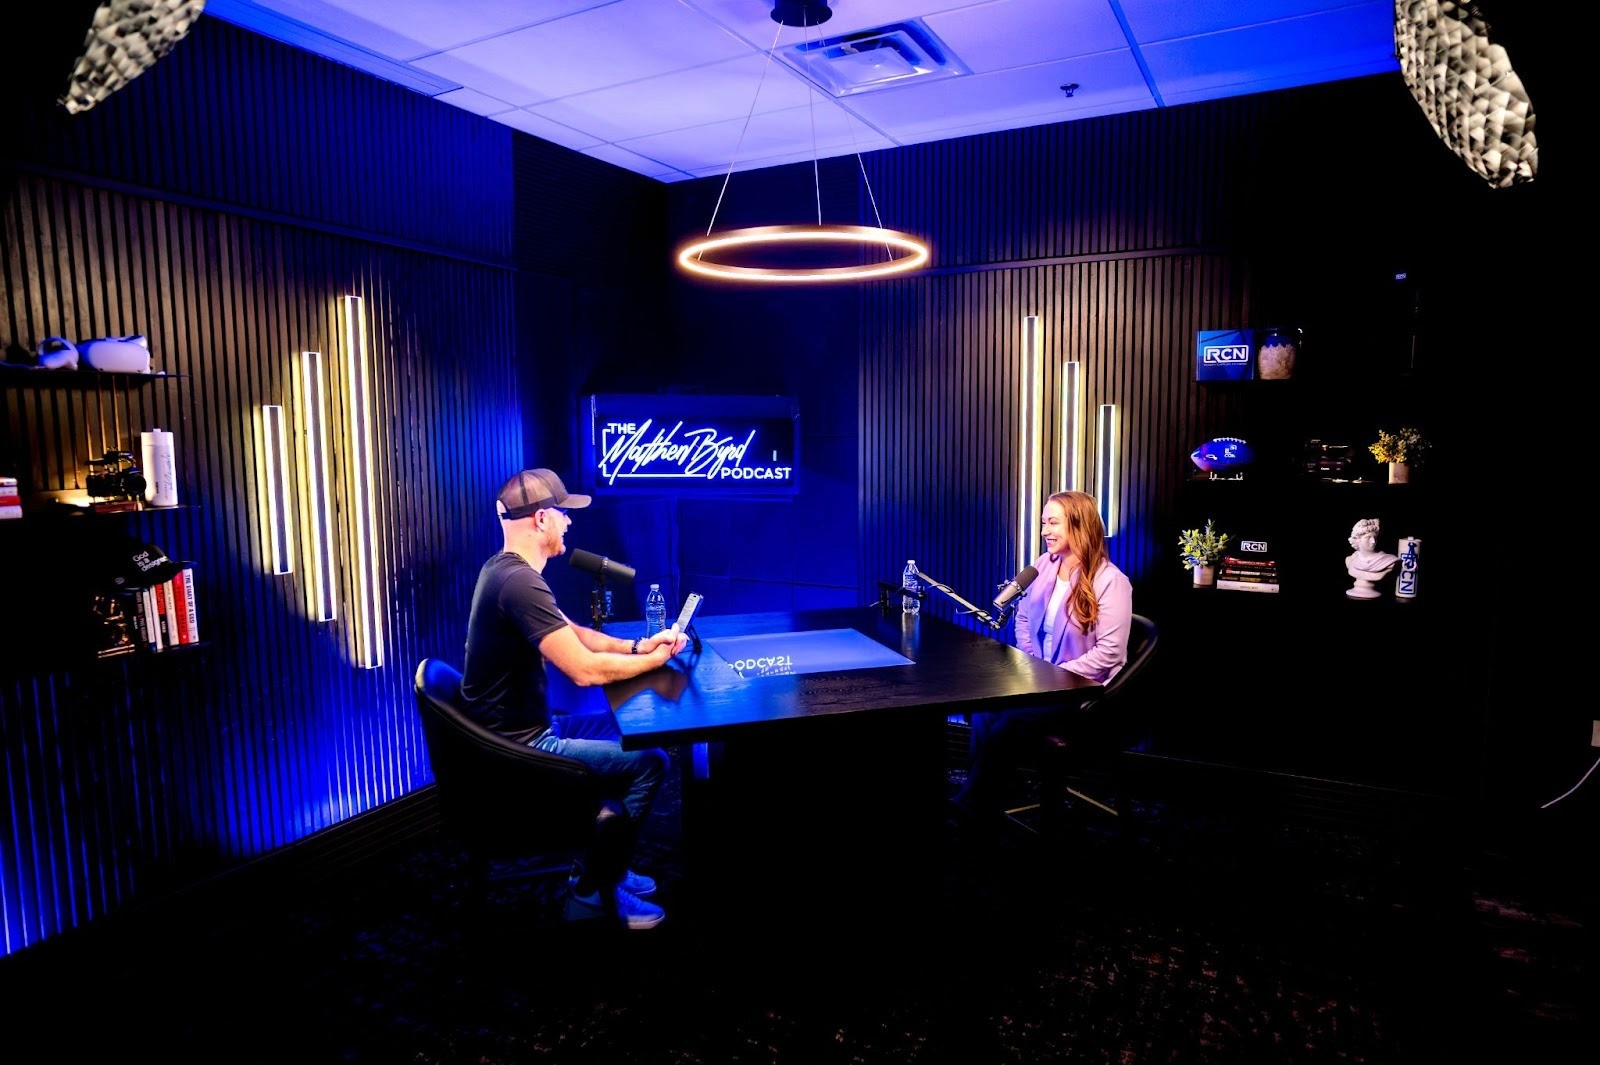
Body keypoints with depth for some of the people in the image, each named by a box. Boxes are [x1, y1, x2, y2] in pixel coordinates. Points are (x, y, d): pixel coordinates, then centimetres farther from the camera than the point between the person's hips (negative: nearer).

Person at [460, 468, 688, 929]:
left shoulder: (505, 570, 7)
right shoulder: (521, 582, -27)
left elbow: (572, 634, 15)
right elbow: (585, 670, -29)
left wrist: (637, 645, 0)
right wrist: (657, 659, -12)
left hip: (519, 732, 10)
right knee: (649, 762, -6)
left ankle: (605, 866, 27)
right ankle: (591, 892, 10)